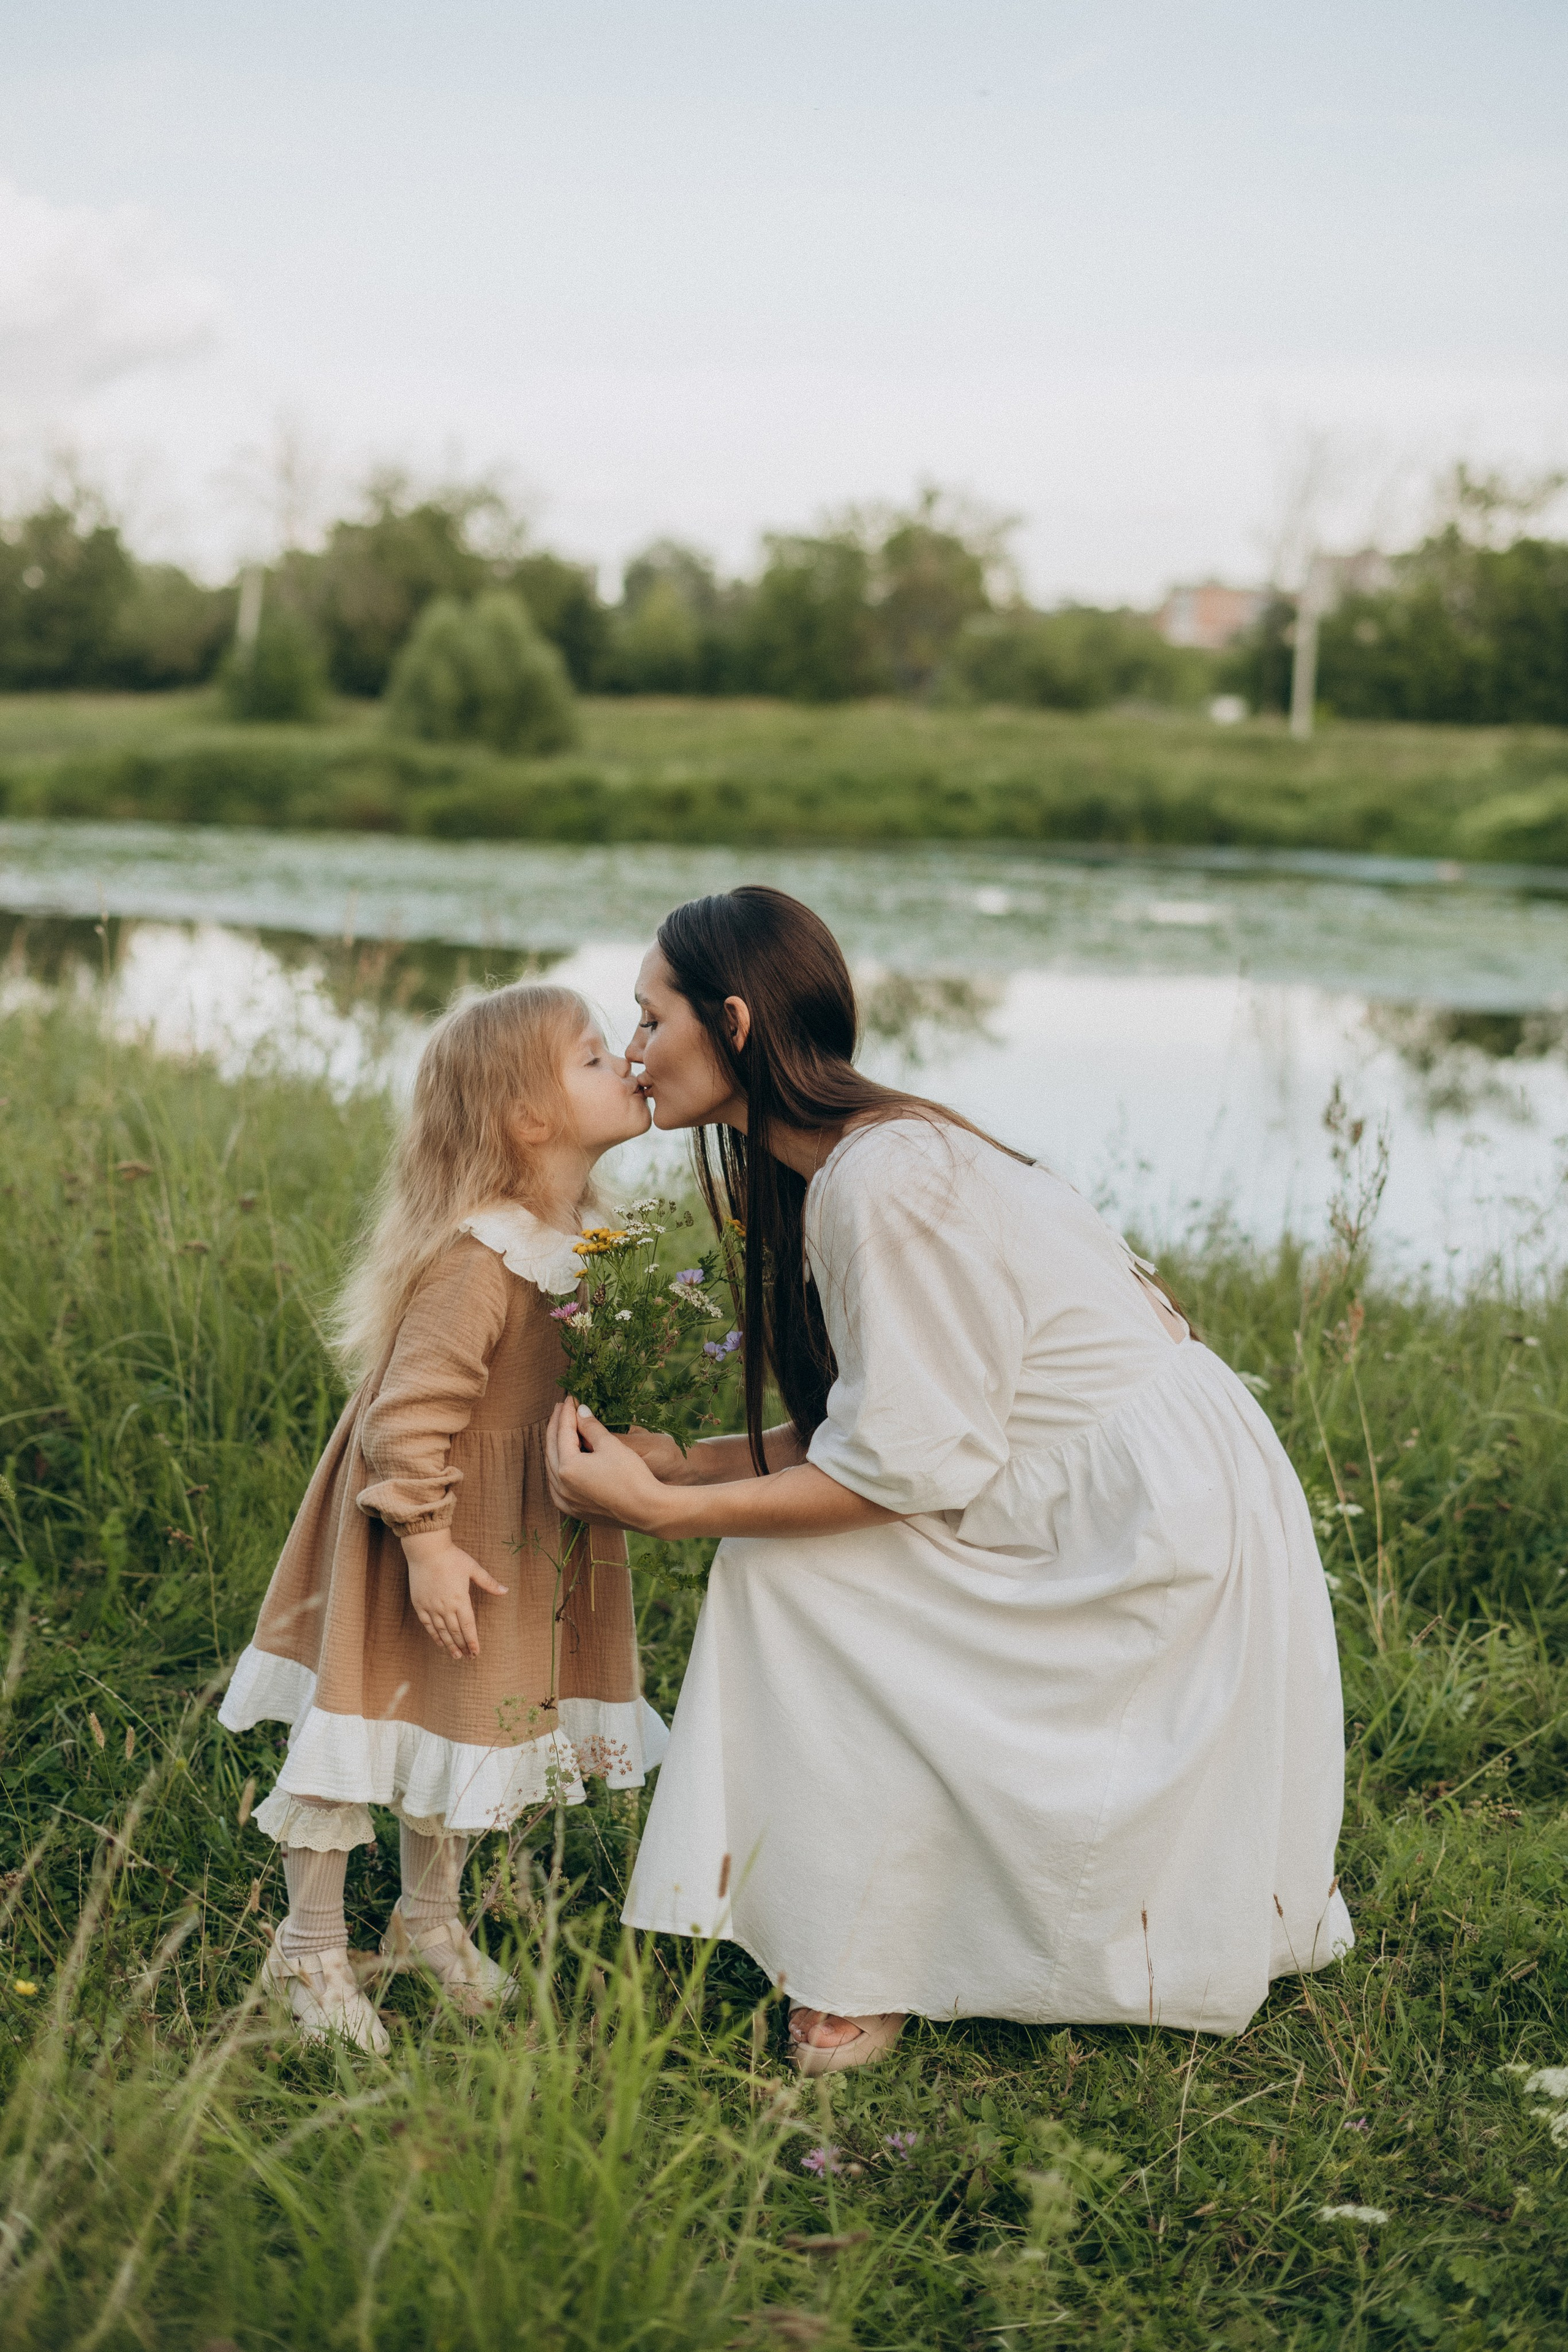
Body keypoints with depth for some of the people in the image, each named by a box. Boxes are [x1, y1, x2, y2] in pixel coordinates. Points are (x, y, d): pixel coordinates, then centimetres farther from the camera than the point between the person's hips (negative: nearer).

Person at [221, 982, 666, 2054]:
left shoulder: (575, 1238, 0)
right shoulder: (478, 1260, -29)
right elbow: (410, 1409, -28)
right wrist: (427, 1543, -25)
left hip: (526, 1521, 9)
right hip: (445, 1518, -9)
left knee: (470, 1723, 21)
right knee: (363, 1720, 6)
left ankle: (431, 1919, 40)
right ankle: (311, 1945, 22)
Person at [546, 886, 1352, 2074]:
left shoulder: (882, 1180, -21)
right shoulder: (822, 1170, 9)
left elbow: (903, 1466, -20)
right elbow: (860, 1429, 9)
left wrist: (664, 1509, -15)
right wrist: (680, 1460, 5)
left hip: (1163, 1519, -9)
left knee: (785, 1564, -12)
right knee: (785, 1546, 4)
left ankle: (864, 1981, -3)